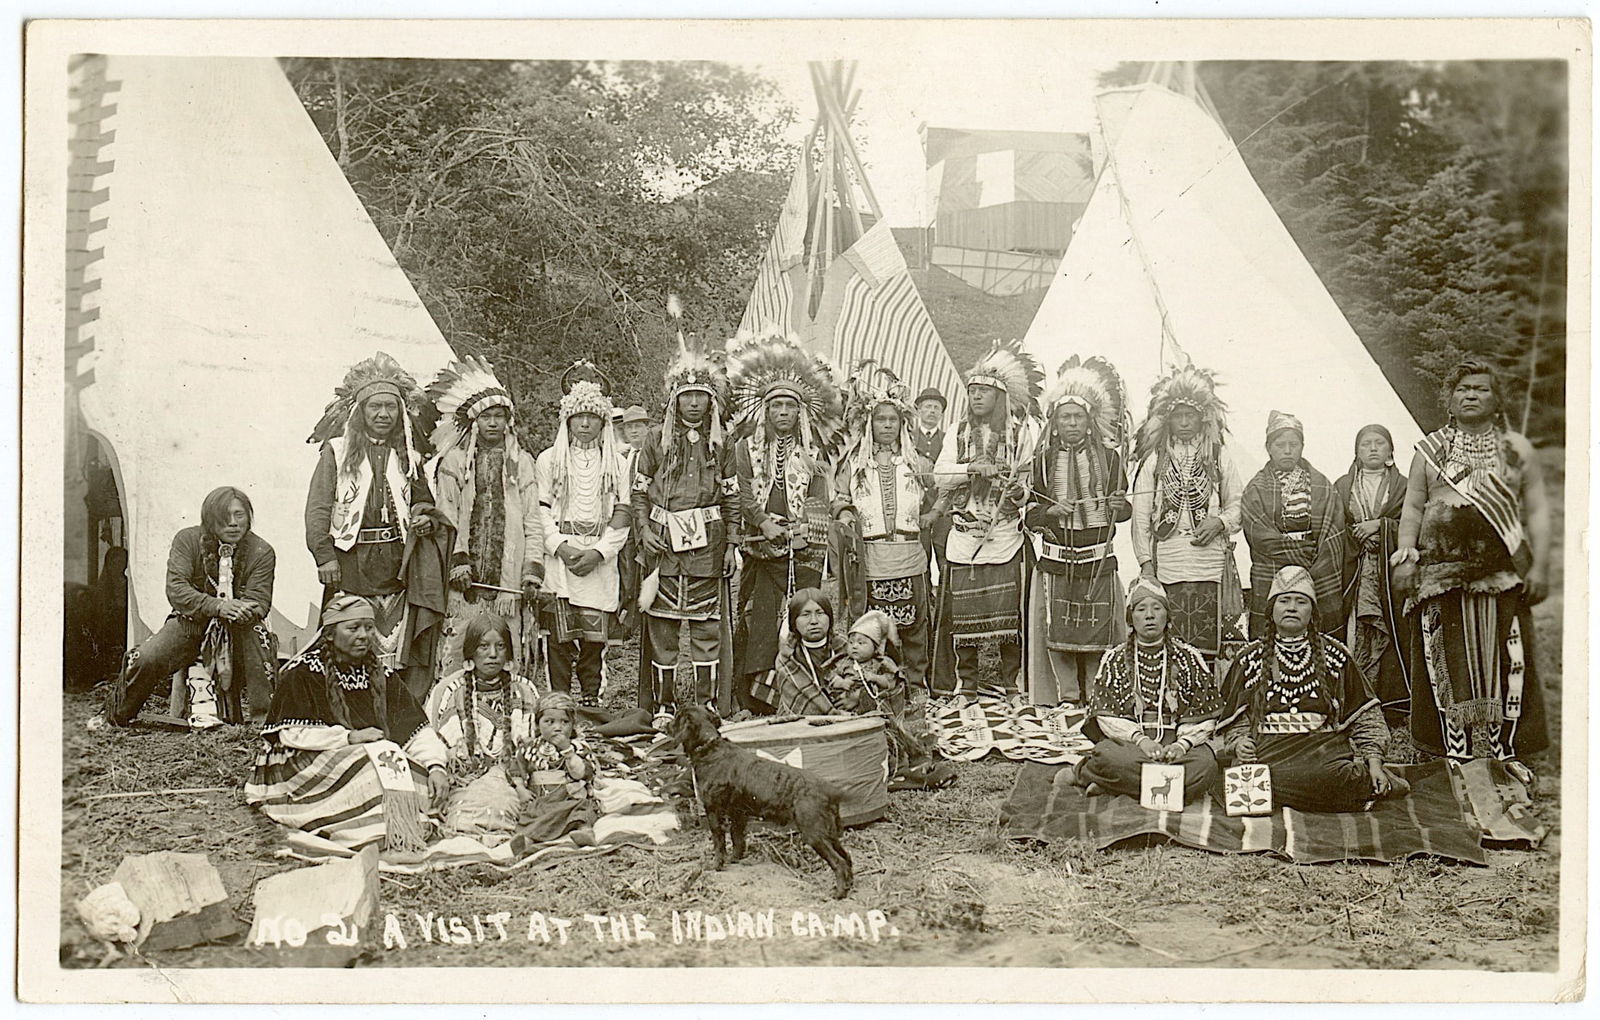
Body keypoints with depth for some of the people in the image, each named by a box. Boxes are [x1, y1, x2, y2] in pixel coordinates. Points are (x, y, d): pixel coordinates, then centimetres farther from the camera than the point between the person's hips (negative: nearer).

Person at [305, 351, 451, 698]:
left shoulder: (408, 457, 15)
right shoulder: (337, 452, 6)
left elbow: (424, 501, 26)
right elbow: (318, 507, 1)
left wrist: (427, 518, 2)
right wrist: (325, 555, -10)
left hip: (398, 563, 2)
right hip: (350, 562, -2)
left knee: (398, 646, -3)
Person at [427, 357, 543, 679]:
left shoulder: (521, 462, 13)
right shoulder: (453, 462, 9)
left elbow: (532, 522, 10)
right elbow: (447, 517, 4)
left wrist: (532, 571, 1)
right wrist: (458, 561, -8)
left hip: (507, 577, 1)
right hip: (465, 579, -1)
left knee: (504, 656, -1)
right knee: (457, 653, -5)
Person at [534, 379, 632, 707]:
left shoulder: (615, 464, 12)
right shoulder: (549, 460, 9)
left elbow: (621, 516, 6)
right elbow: (540, 511, 4)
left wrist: (598, 552, -8)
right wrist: (560, 546, -11)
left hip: (600, 560, 1)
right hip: (558, 557, -1)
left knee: (594, 637, -1)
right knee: (559, 635, -5)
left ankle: (591, 699, 6)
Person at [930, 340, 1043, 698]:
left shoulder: (1024, 430, 5)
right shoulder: (960, 433, 14)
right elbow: (940, 474, 5)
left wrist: (1021, 490, -14)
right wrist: (974, 469, -11)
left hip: (1006, 533, -2)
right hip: (965, 531, 2)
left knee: (1009, 611, -7)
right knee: (961, 608, -1)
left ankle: (1011, 681, 3)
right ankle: (963, 682, 8)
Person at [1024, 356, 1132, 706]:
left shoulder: (1109, 457, 7)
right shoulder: (1043, 460, 7)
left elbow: (1125, 508, 12)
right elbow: (1030, 514, 7)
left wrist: (1119, 506, -11)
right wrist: (1051, 512, -13)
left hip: (1098, 561, 0)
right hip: (1055, 562, 0)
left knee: (1098, 634, -3)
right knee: (1057, 636, -3)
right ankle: (1068, 701, 4)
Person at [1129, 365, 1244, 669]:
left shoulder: (1219, 457, 12)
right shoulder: (1154, 460, 9)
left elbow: (1238, 505, 15)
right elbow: (1141, 514, 6)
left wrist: (1220, 522, -6)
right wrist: (1146, 562, -1)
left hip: (1210, 567, 1)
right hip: (1166, 568, -1)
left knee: (1207, 652, -4)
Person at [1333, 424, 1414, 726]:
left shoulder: (1403, 486, 11)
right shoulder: (1342, 487, 15)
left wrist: (1381, 526, -8)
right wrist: (1357, 536, -5)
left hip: (1391, 575, 0)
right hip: (1352, 574, 1)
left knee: (1392, 634, -6)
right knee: (1356, 638, -7)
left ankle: (1394, 709, -1)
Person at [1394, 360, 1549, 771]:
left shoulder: (1517, 448, 12)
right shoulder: (1431, 448, 13)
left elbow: (1537, 510, 9)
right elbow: (1413, 507, 11)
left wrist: (1540, 566, 0)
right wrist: (1405, 557, -1)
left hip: (1502, 571, 0)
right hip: (1442, 570, 0)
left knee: (1505, 659, -3)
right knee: (1447, 660, -3)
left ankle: (1507, 748, 4)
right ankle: (1455, 749, 2)